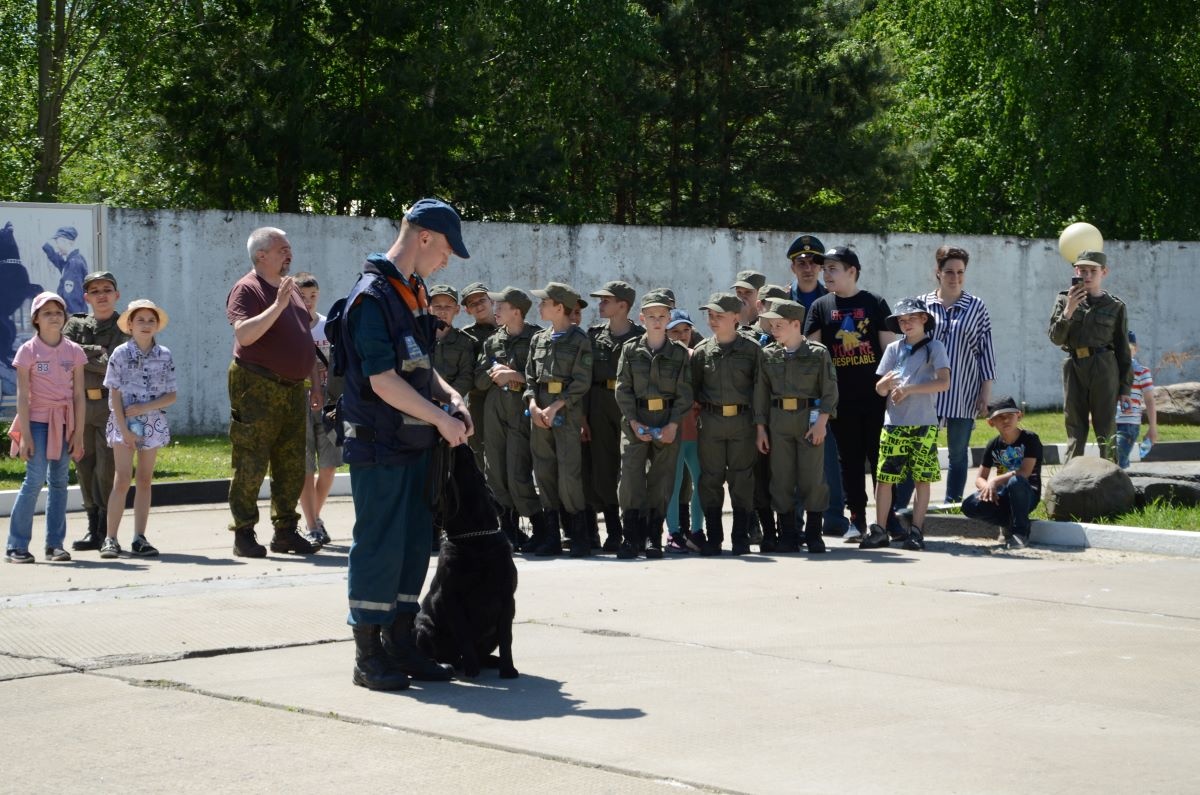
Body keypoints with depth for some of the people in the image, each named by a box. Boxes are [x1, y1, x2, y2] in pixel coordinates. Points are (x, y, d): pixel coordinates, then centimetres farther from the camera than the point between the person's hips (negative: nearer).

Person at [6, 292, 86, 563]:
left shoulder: (74, 352, 5)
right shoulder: (28, 351, -2)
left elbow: (79, 395, 6)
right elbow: (22, 396, -4)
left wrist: (78, 433, 1)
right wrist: (24, 434, -9)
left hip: (65, 423, 3)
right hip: (38, 421, -3)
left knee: (59, 481, 5)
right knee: (35, 479, -10)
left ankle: (55, 544, 10)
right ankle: (16, 545, -5)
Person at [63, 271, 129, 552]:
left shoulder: (125, 328, 2)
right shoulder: (75, 325, 13)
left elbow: (114, 365, -12)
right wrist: (96, 352, -9)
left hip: (111, 405, -4)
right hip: (80, 403, 4)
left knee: (107, 470, -7)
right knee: (84, 467, 6)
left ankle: (107, 531, -1)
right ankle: (94, 527, 14)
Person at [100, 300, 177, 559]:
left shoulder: (165, 356, 3)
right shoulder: (120, 354, -3)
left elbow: (171, 396, 1)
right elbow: (114, 395, -5)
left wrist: (144, 407, -13)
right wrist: (124, 429, -12)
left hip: (153, 423, 3)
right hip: (123, 423, -3)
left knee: (145, 481, 5)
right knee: (123, 480, -7)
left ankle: (139, 539, 9)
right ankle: (110, 538, -5)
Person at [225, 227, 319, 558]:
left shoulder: (289, 288, 16)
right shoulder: (247, 289, -9)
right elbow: (244, 334, -24)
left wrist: (312, 375, 21)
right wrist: (278, 305, -26)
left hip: (292, 389, 8)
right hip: (257, 389, -8)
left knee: (292, 467, 10)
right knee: (251, 465, -5)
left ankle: (286, 530, 18)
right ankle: (243, 534, 0)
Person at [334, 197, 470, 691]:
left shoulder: (414, 293, 13)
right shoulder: (372, 297, -17)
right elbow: (383, 381, -21)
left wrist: (450, 395, 4)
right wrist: (442, 418, -16)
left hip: (414, 443, 9)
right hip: (379, 445, -9)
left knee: (414, 545, 12)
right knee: (379, 547, -4)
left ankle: (399, 647, 20)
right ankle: (368, 658, 4)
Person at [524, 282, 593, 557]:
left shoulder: (579, 340, -2)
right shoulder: (539, 339, 15)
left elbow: (581, 383, -7)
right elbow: (530, 377, 14)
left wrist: (554, 407, -14)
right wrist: (533, 405, -3)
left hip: (566, 410, -6)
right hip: (539, 411, 6)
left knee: (569, 474, -9)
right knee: (544, 474, 4)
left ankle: (579, 537, -1)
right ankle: (550, 537, 9)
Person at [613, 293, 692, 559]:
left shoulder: (680, 353, 5)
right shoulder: (630, 349, 5)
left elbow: (684, 393, 3)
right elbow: (623, 388, 2)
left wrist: (674, 424, -9)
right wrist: (633, 422, -8)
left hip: (668, 423, 0)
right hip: (635, 420, 0)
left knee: (661, 480, 1)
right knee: (631, 477, -9)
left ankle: (653, 538, 8)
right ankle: (631, 539, -7)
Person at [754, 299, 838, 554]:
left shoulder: (818, 353, -2)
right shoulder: (768, 355, 7)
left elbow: (830, 391, -2)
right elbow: (761, 393, 9)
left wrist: (821, 422, -10)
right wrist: (760, 428, 5)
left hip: (809, 420, -3)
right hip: (778, 422, 3)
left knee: (812, 477, -2)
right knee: (782, 478, 3)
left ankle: (814, 534, 9)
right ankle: (787, 535, 11)